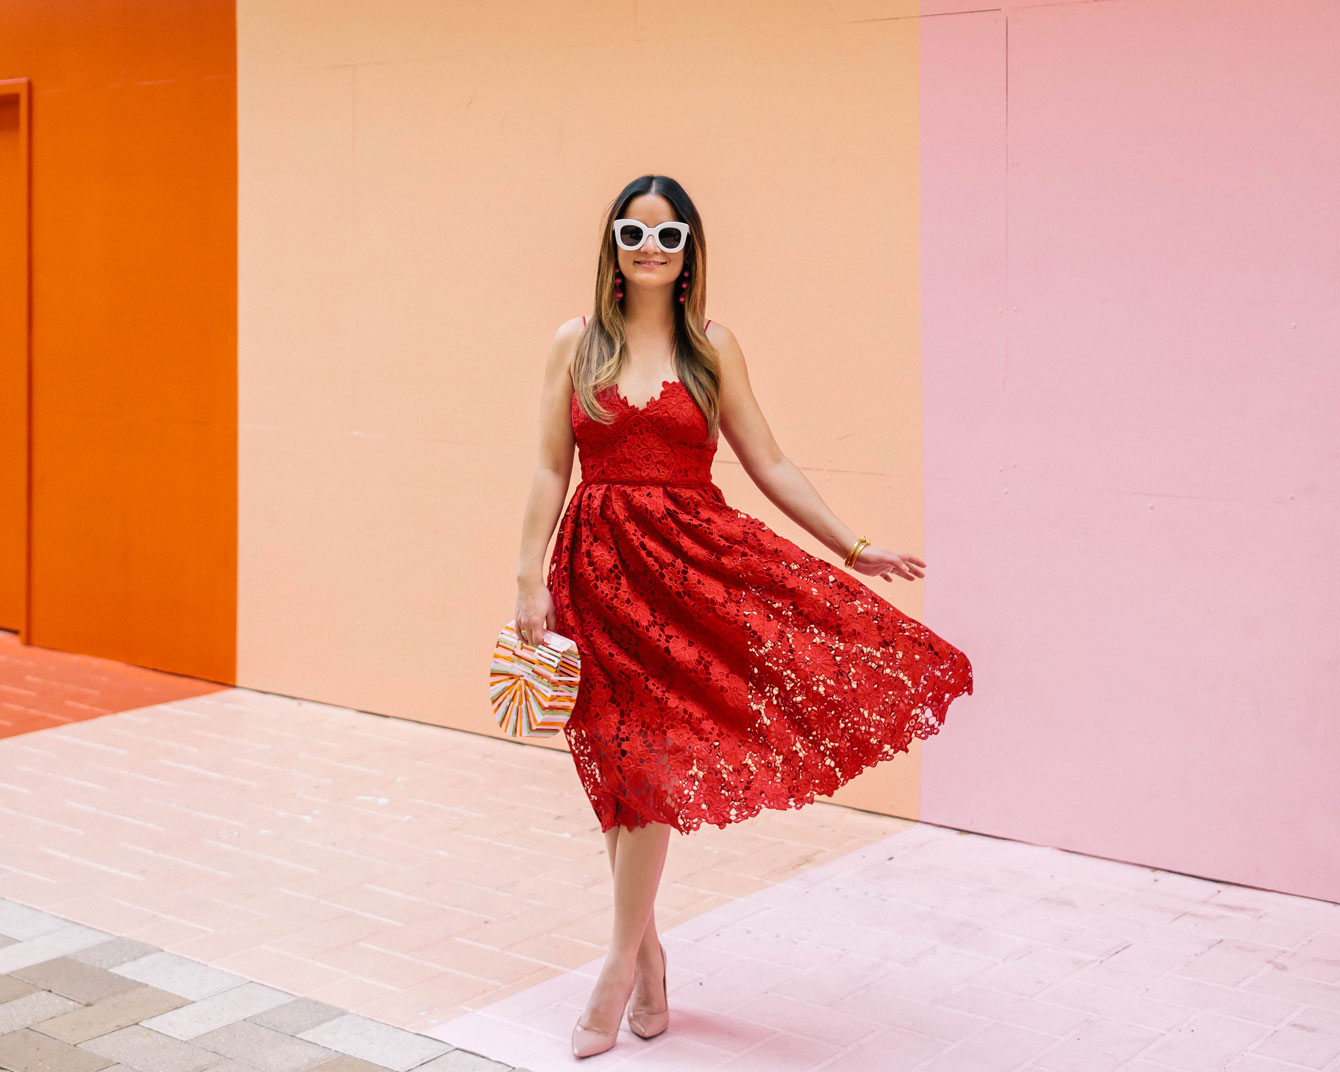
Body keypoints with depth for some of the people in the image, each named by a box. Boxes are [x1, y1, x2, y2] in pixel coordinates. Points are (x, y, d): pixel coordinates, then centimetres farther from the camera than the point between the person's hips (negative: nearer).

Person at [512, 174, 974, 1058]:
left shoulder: (712, 348, 6)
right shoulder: (577, 344, 5)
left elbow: (769, 464, 7)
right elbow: (551, 470, 3)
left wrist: (852, 546, 3)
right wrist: (531, 580, -4)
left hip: (693, 555, 0)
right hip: (601, 562, 0)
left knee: (650, 761, -7)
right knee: (628, 765, 5)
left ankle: (623, 967, 6)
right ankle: (647, 953, 22)